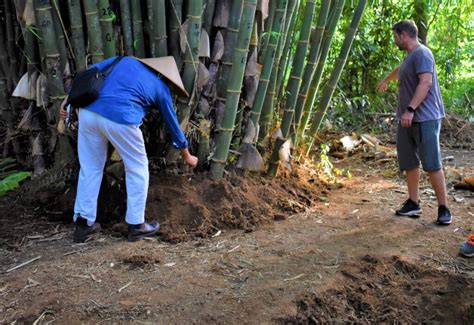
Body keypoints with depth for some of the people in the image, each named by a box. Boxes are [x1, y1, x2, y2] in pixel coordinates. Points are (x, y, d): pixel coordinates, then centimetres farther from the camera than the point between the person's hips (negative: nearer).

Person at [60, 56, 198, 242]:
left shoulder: (126, 60, 27)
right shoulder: (161, 87, 19)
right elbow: (172, 123, 28)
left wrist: (68, 100, 19)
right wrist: (187, 156, 40)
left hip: (88, 112, 5)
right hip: (119, 120, -4)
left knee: (90, 168, 18)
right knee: (137, 169, 15)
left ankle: (83, 224, 22)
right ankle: (136, 225, 21)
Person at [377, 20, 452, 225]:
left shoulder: (422, 53, -10)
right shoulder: (409, 57, 20)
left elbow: (426, 82, -22)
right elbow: (400, 71, 43)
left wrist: (410, 110, -29)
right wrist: (386, 81, 62)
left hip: (425, 118, -10)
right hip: (408, 119, 10)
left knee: (432, 164, -9)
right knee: (409, 162, 10)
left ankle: (443, 208, -3)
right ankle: (413, 203, 17)